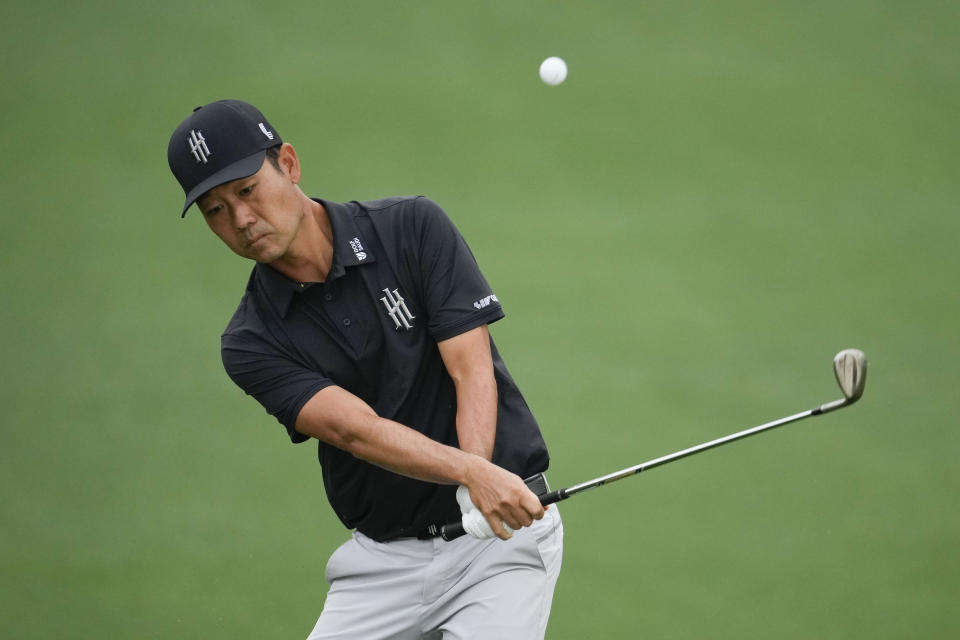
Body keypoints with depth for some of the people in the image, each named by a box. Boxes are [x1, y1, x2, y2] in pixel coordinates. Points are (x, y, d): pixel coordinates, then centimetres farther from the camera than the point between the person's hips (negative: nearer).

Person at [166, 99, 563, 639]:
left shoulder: (413, 229, -6)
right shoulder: (251, 343, -4)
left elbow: (473, 372, -13)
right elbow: (355, 430, -19)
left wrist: (479, 496, -31)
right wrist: (472, 472, -37)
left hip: (503, 534, -3)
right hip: (384, 558, 3)